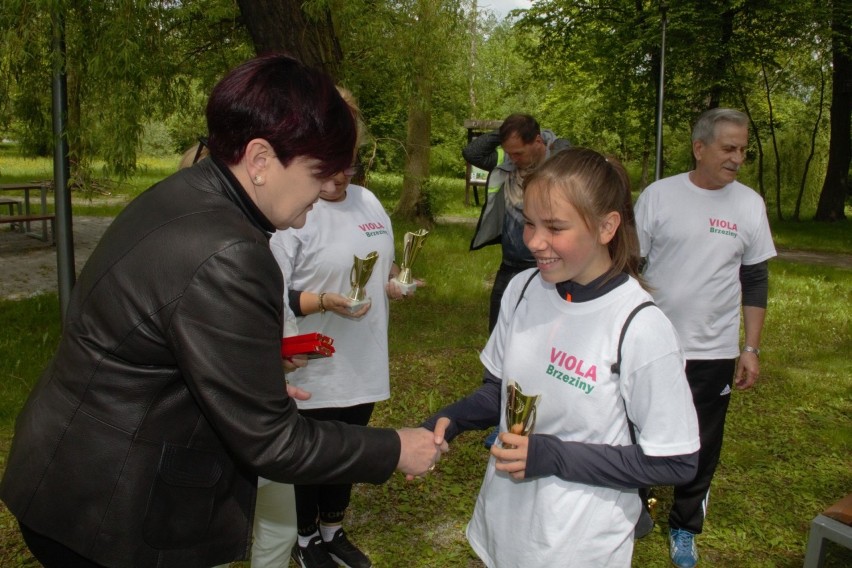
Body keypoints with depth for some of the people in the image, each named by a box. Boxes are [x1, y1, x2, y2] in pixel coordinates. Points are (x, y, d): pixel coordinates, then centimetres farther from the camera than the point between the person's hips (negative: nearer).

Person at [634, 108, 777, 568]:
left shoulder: (750, 204, 0)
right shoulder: (659, 195, -6)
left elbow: (755, 280, 5)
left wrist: (751, 348, 3)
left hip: (713, 352, 2)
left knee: (701, 448, 13)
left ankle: (685, 527, 33)